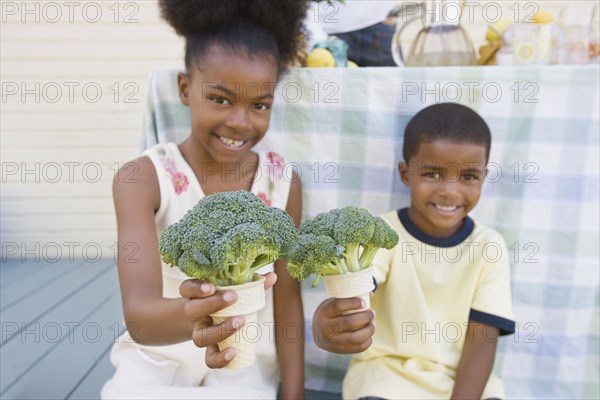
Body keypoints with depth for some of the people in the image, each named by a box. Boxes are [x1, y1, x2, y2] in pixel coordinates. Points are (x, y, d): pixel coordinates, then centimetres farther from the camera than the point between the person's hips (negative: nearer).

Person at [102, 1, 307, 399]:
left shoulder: (283, 183, -10)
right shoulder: (143, 177, -17)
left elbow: (287, 298, -3)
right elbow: (138, 313, -28)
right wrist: (188, 316, -50)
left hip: (247, 363, 1)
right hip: (156, 357, 0)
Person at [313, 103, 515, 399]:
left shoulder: (488, 246, -6)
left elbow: (482, 341, -6)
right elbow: (351, 295, -31)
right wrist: (329, 326, -54)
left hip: (460, 376, 2)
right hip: (387, 369, -2)